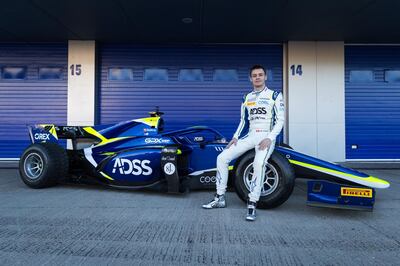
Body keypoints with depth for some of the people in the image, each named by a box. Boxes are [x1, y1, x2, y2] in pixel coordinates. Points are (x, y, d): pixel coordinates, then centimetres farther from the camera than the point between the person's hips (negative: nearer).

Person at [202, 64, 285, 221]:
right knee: (222, 158, -9)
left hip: (267, 137, -5)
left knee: (259, 164, -35)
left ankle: (252, 205, -24)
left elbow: (280, 120, -4)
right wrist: (235, 137, 5)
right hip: (250, 136, 5)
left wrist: (269, 139, -17)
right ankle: (220, 198, 1)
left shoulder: (275, 95, 1)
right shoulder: (246, 98, 15)